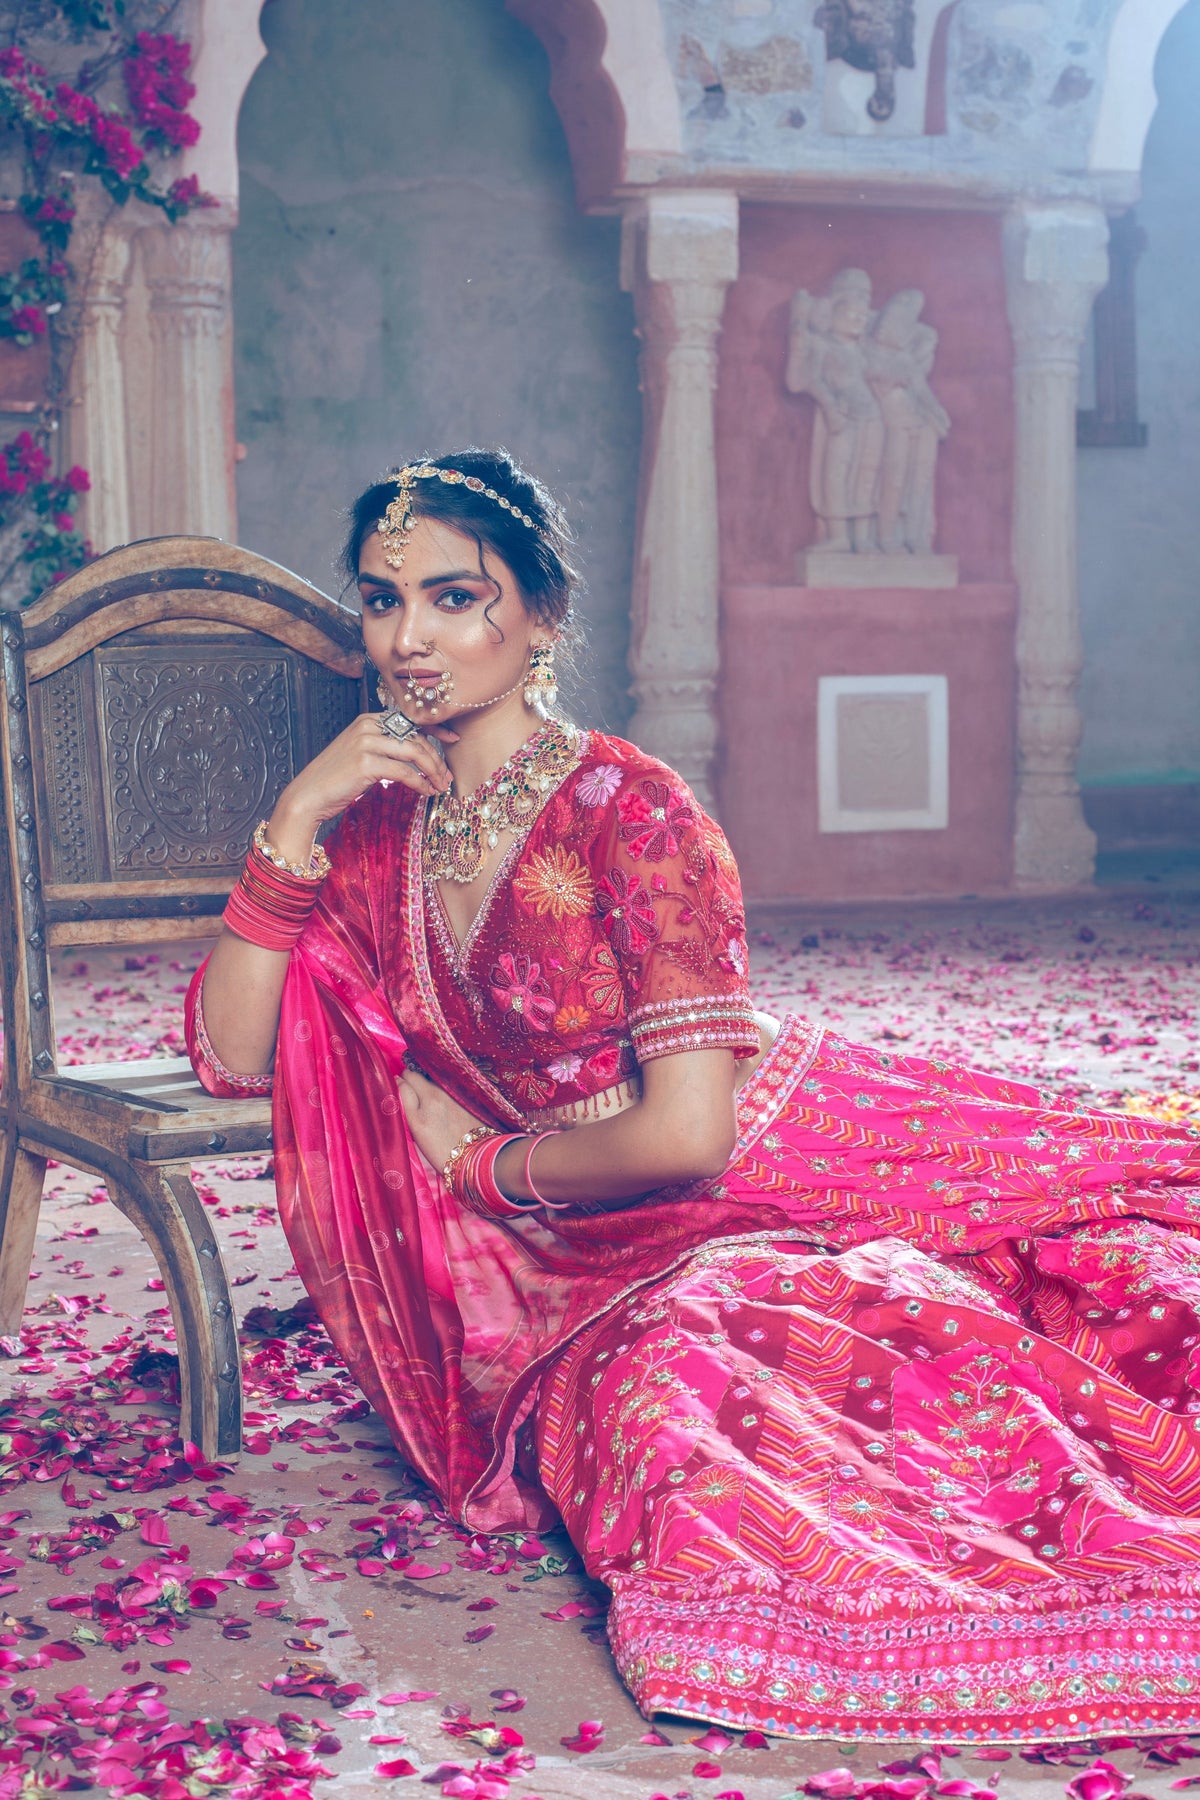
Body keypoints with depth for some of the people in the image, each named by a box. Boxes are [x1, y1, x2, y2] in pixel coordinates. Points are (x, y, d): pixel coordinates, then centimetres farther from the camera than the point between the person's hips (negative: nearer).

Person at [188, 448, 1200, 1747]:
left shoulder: (628, 811, -13)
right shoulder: (374, 826, 4)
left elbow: (685, 1133, -18)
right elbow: (231, 1059, -4)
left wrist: (481, 1166, -4)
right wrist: (293, 822, -11)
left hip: (783, 1158, -4)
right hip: (600, 1255, 4)